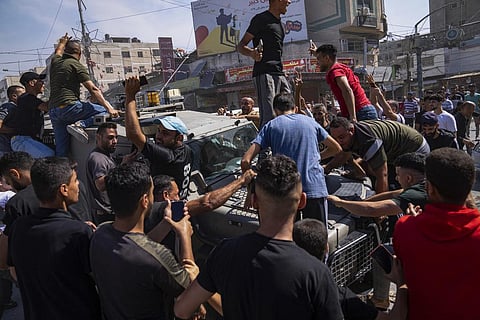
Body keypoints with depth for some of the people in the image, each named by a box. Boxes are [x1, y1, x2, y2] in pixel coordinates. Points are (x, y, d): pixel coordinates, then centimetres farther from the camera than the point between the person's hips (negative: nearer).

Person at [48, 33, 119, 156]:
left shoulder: (55, 62, 19)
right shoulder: (76, 65, 1)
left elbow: (58, 52, 46)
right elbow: (93, 89, -10)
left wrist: (62, 42, 66)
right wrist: (109, 107, -15)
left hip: (52, 111, 7)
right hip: (69, 106, -7)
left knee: (61, 150, 6)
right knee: (104, 111, -4)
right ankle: (80, 124, -22)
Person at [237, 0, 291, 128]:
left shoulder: (279, 22, 25)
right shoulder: (261, 19, 0)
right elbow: (240, 46, -3)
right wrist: (252, 53, -24)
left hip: (280, 74, 9)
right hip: (264, 73, -8)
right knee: (269, 117, -18)